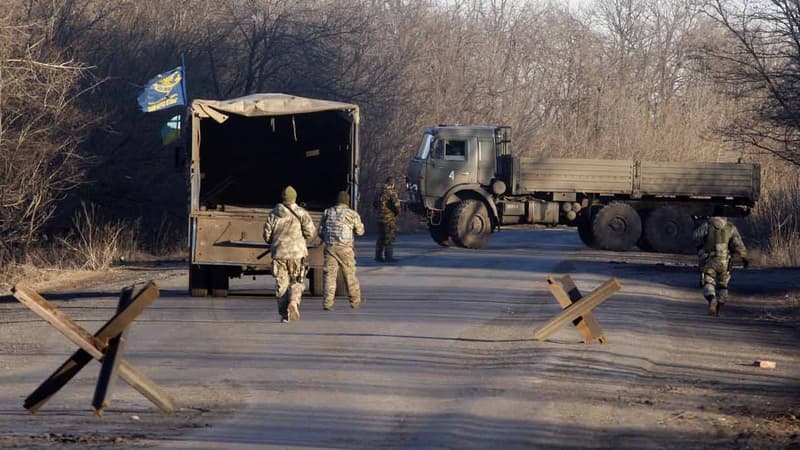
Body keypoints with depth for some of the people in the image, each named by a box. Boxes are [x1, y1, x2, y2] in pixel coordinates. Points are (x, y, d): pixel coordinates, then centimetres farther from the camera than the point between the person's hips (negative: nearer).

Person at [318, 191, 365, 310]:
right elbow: (360, 231, 12)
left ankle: (327, 303, -9)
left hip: (330, 247, 2)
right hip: (345, 248, -2)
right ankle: (355, 301, 18)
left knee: (329, 274, 0)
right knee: (350, 275, 9)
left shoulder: (327, 212, 10)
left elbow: (320, 232, 12)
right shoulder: (352, 214, 1)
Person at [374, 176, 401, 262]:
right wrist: (397, 211, -2)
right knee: (389, 238, -4)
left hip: (380, 218, 8)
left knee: (381, 238, 13)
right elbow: (396, 204, -21)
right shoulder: (392, 192, -13)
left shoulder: (381, 192, 11)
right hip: (390, 219, -8)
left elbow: (375, 204, 22)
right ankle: (388, 257, -6)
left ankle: (378, 256, 16)